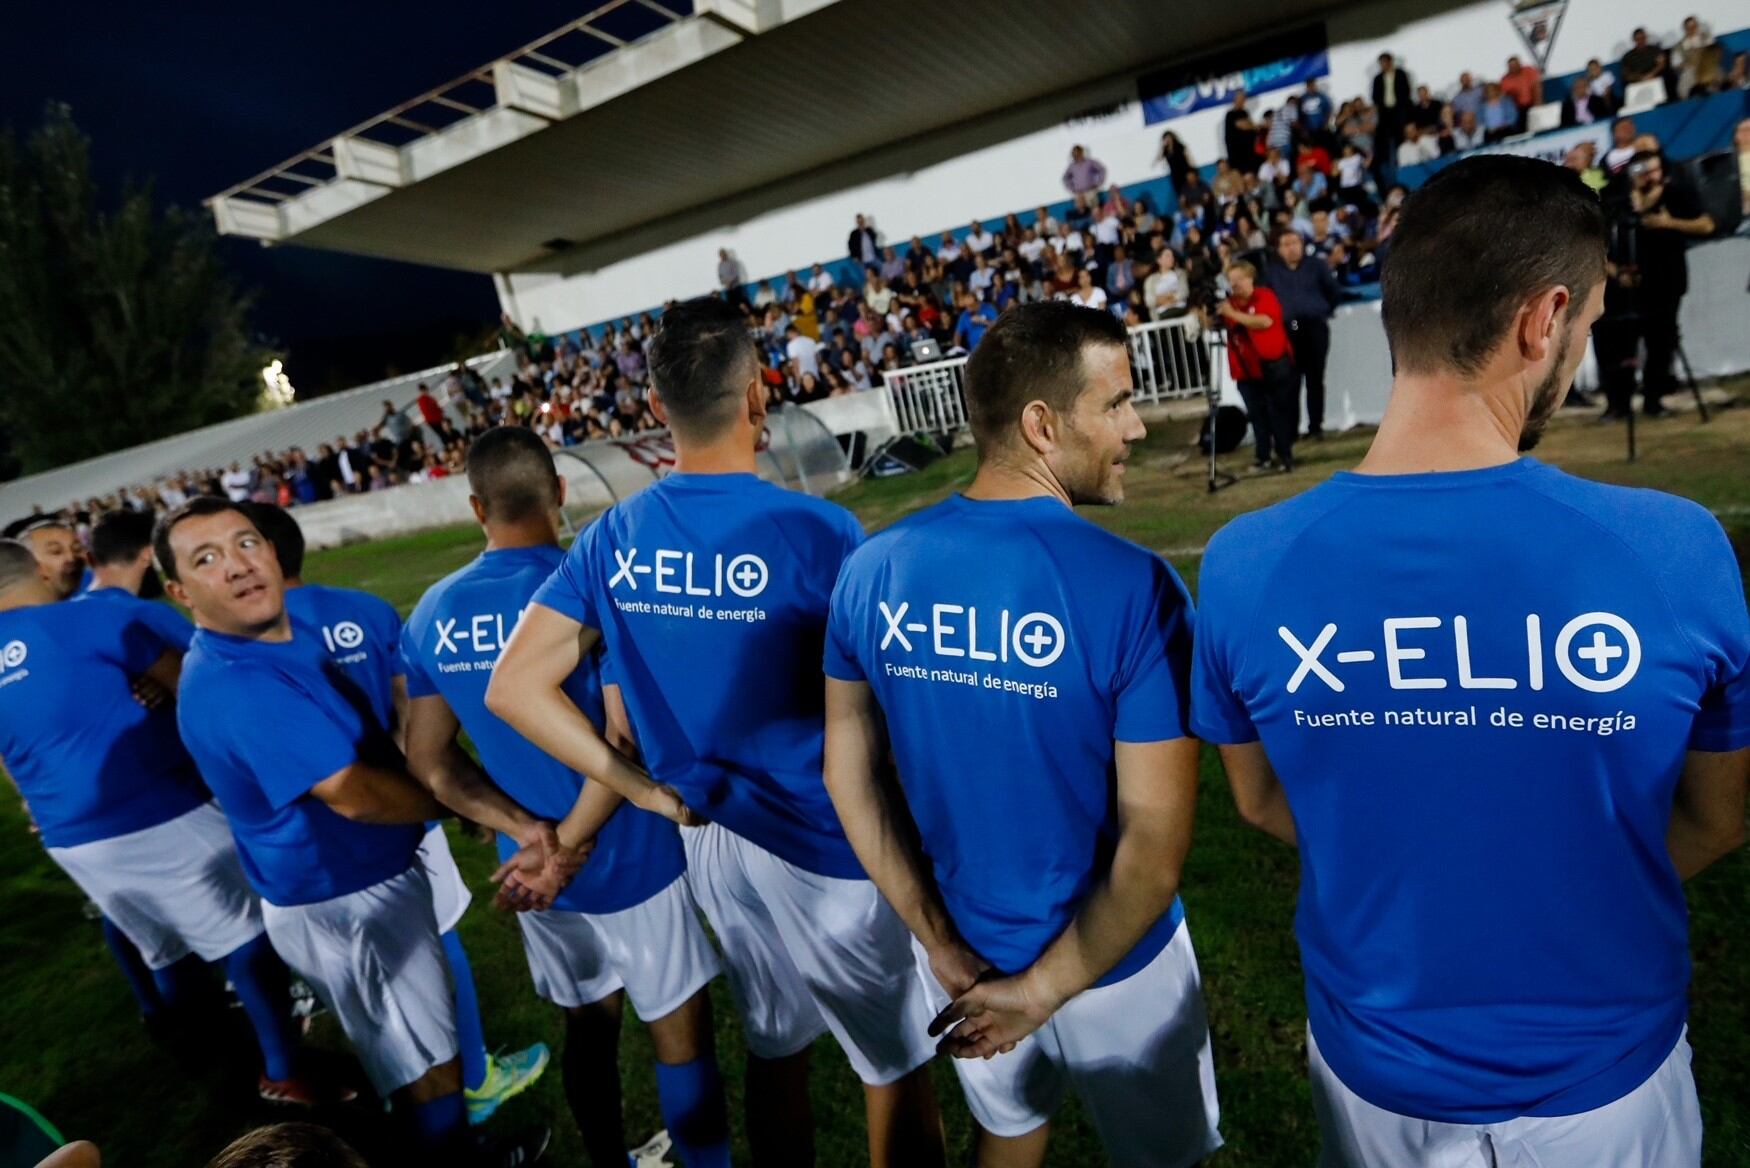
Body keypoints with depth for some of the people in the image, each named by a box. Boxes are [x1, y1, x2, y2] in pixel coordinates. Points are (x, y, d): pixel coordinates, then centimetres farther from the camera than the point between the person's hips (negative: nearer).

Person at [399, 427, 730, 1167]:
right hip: (631, 860, -5)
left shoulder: (433, 614, -3)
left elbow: (429, 760, 1)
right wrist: (567, 843, -14)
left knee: (588, 1026, 24)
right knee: (680, 1038, 13)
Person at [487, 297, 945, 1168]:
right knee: (897, 1066, 17)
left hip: (710, 838, 6)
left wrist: (645, 791, -4)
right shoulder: (817, 532, -22)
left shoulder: (611, 539, -5)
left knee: (774, 1050, 26)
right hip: (829, 843, -5)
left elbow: (513, 688, -5)